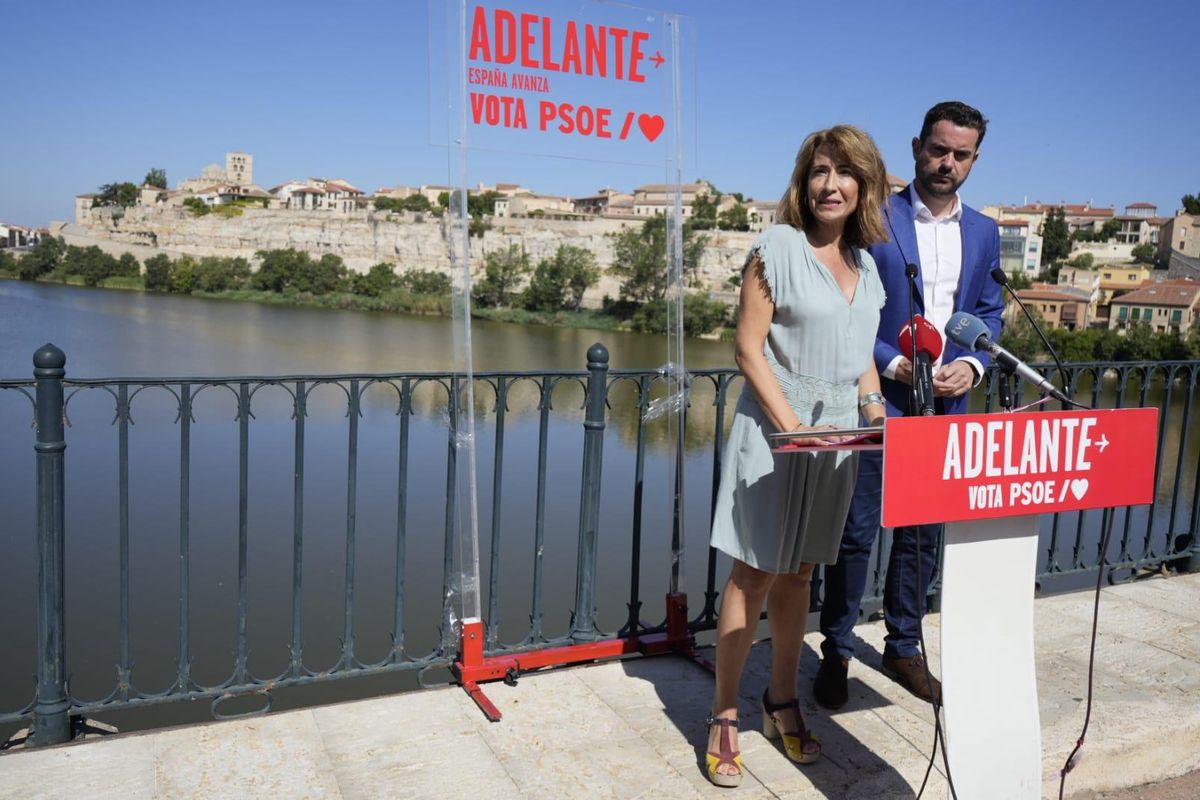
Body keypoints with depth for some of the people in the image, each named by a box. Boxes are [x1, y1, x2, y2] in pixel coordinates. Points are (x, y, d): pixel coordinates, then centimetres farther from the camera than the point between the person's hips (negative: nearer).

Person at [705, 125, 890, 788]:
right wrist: (792, 426, -18)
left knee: (798, 573, 13)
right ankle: (723, 716, 9)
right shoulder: (777, 248, -7)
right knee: (754, 572, -3)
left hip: (836, 434, 6)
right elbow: (749, 349, -11)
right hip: (775, 427, -5)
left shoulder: (865, 263, 12)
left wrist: (874, 408, 2)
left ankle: (782, 703, 26)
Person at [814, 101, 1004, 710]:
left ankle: (903, 648, 28)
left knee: (924, 533, 12)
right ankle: (836, 652, 16)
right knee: (856, 532, 2)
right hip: (876, 402, -4)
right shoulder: (873, 219, -5)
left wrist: (970, 365, -5)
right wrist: (894, 365, -16)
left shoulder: (984, 233, 11)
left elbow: (988, 313, 14)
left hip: (945, 407, 5)